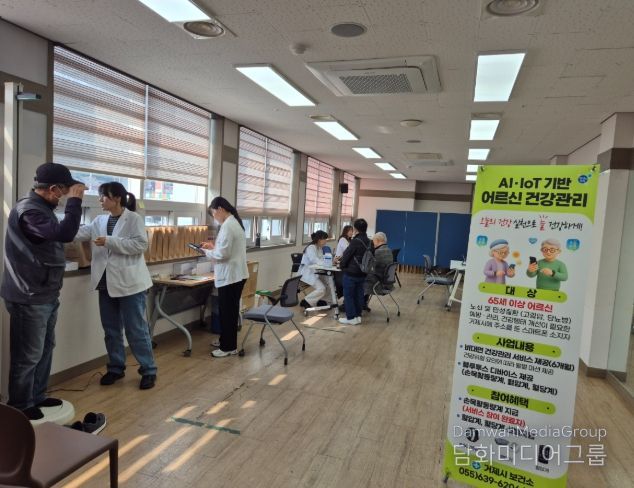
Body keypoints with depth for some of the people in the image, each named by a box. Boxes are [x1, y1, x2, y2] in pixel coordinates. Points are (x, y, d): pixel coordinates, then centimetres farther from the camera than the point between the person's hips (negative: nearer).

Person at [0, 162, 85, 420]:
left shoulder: (41, 207, 11)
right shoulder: (28, 210, -21)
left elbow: (57, 236, 19)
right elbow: (64, 233, -34)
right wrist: (75, 200, -26)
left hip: (45, 294, 10)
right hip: (29, 297, -10)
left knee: (45, 348, 19)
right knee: (28, 354, 3)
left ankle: (37, 396, 33)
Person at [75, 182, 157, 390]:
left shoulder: (134, 218, -7)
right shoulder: (100, 221, 12)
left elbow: (141, 244, -16)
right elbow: (80, 232, 5)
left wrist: (110, 241, -18)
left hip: (129, 283, -6)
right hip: (107, 283, 7)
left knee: (136, 329, 0)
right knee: (111, 329, 15)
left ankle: (149, 370, 12)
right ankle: (116, 367, 30)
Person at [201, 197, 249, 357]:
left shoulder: (227, 226, -19)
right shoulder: (234, 222, 13)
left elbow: (223, 254, -22)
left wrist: (207, 252, -6)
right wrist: (214, 246, 12)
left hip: (230, 275, -10)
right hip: (236, 274, 10)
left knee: (227, 312, 0)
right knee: (230, 310, 18)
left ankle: (229, 347, 10)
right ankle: (226, 341, 31)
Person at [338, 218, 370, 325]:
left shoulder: (356, 241, -18)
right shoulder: (368, 242, 7)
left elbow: (347, 255, -13)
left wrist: (342, 265, 5)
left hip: (351, 273, -8)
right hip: (362, 273, 8)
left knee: (348, 295, 2)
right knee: (358, 294, 13)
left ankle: (351, 318, 5)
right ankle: (358, 316, 19)